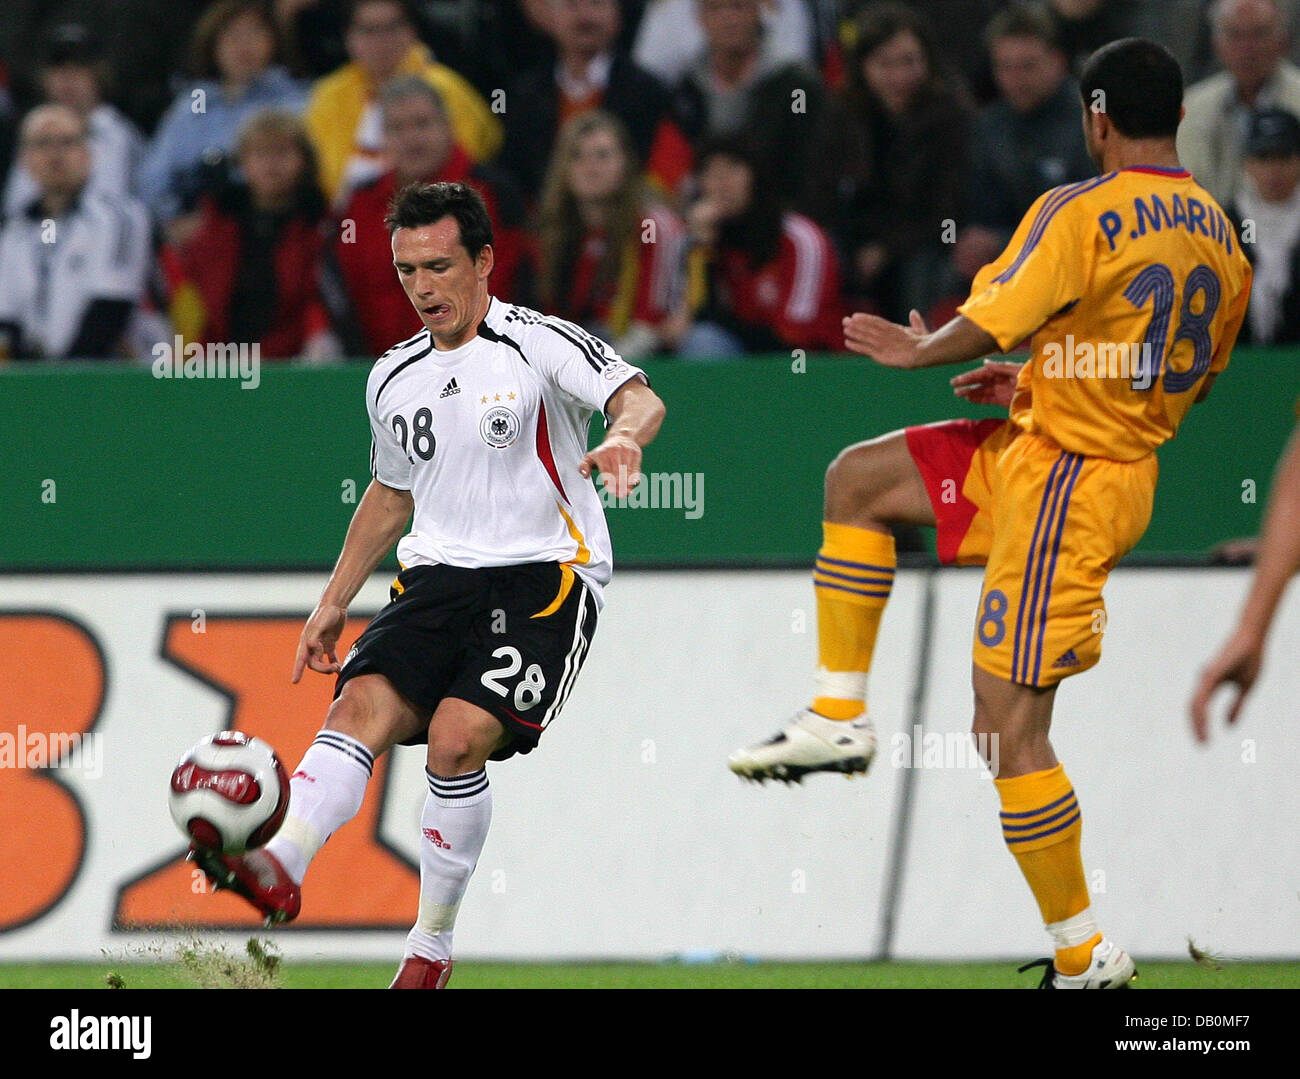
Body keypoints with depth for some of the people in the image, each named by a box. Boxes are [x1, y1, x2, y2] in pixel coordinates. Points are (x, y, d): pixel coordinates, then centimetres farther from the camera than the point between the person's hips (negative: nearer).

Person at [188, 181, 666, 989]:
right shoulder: (395, 380, 15)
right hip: (437, 579, 5)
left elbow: (638, 398, -19)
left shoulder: (543, 345, -4)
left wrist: (623, 435, -44)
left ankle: (434, 944, -8)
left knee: (457, 739, -22)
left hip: (543, 578, -5)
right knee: (363, 705, -21)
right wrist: (334, 603, 25)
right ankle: (280, 867, -42)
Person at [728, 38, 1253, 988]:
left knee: (1011, 729, -3)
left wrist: (916, 349, 5)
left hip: (1065, 485, -9)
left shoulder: (1082, 215, -19)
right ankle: (840, 718, 19)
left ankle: (1088, 955, 3)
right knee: (860, 479, 18)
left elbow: (984, 326, -18)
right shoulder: (1220, 234, 5)